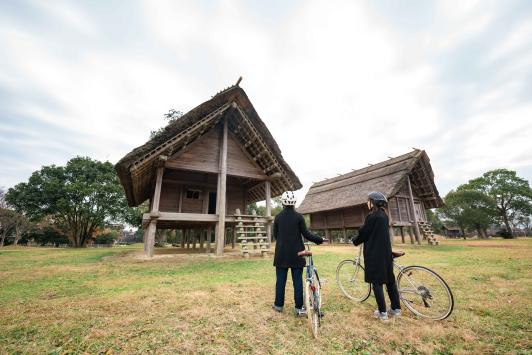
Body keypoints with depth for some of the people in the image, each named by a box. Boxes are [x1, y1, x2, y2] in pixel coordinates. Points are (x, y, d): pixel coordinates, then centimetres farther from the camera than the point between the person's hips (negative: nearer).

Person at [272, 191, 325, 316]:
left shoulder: (278, 217, -3)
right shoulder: (298, 217, -9)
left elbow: (275, 235, 4)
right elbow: (306, 234, -7)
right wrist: (320, 239, 7)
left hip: (281, 254, 2)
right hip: (296, 254, -1)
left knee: (280, 280, 12)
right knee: (298, 281, 8)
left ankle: (278, 305, 24)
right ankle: (299, 308, 15)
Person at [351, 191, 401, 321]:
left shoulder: (372, 216, -18)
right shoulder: (384, 216, 9)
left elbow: (364, 233, -12)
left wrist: (355, 241, 7)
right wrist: (359, 239, 23)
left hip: (374, 254, -8)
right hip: (386, 252, 8)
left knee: (376, 282, 2)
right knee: (390, 280, 16)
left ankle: (382, 312, 10)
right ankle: (396, 309, 27)